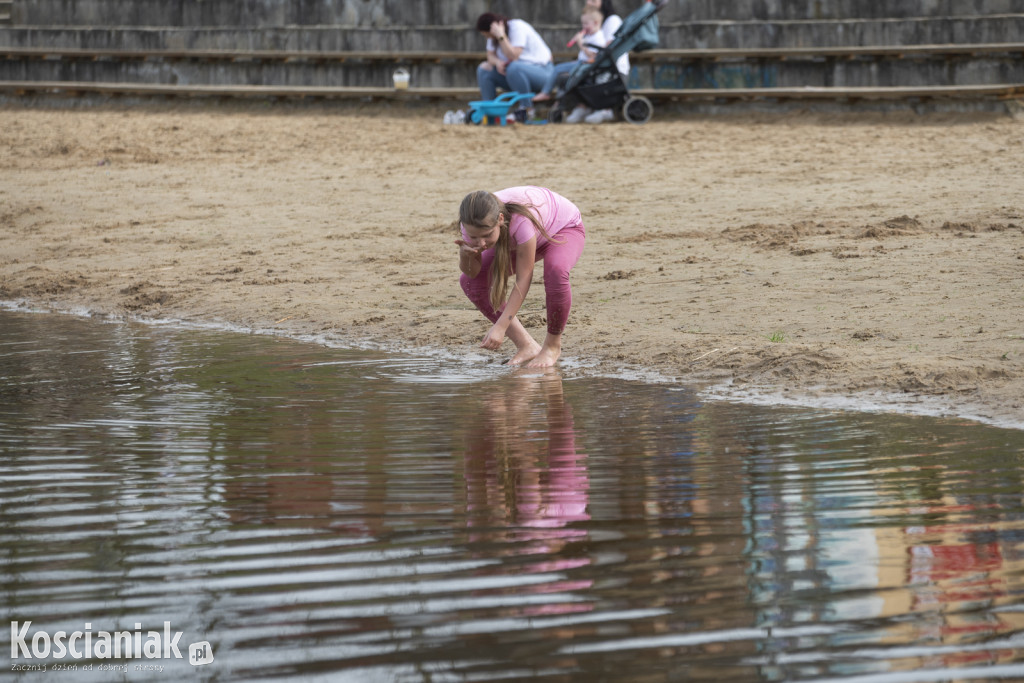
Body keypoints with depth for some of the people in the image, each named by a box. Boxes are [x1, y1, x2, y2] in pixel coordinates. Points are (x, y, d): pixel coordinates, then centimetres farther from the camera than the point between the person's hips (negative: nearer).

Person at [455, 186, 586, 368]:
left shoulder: (521, 222, -45)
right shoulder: (474, 224, -29)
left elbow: (523, 280, -38)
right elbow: (472, 272, -17)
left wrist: (500, 327, -40)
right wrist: (465, 254, -41)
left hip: (565, 228, -6)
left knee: (555, 272, -39)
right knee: (470, 282, -12)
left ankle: (553, 346, -12)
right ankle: (527, 346, -2)